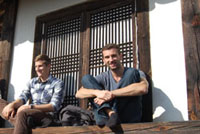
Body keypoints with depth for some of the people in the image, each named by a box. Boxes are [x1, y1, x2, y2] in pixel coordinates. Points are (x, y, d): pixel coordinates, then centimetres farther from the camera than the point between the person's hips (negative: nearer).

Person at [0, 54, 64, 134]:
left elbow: (54, 106, -10)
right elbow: (22, 98, 6)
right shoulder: (32, 82, 18)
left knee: (23, 112, -37)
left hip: (47, 115, -7)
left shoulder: (57, 83, 1)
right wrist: (11, 104, -18)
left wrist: (30, 106, -20)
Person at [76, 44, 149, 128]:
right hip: (109, 119, 3)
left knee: (133, 73, -16)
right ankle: (110, 113, -22)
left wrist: (112, 94, -26)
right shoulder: (103, 77, 8)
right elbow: (78, 94, -4)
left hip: (130, 119, -3)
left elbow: (143, 88, -26)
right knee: (86, 78, -2)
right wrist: (97, 92, -26)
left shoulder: (133, 73, 0)